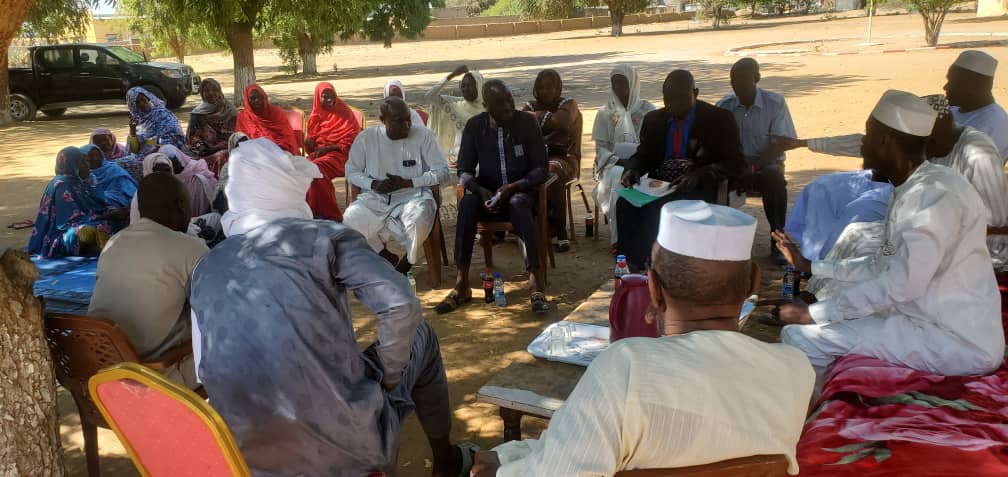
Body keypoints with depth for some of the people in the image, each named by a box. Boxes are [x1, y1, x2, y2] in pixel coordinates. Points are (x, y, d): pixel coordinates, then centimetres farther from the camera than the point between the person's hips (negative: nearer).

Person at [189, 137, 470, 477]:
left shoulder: (206, 269, 7)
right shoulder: (325, 236, -6)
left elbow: (205, 371, 11)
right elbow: (402, 306, -16)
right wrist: (389, 376, 0)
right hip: (345, 440, -4)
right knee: (419, 336, 23)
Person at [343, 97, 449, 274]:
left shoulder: (424, 135, -3)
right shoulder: (366, 137, 2)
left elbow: (442, 172, -4)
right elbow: (351, 171, 8)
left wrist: (407, 183, -14)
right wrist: (373, 184, -12)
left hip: (413, 195, -2)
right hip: (375, 198, 2)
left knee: (419, 217, -36)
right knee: (351, 218, -28)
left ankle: (406, 263, -3)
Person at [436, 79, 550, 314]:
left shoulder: (527, 122, -3)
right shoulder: (475, 126, 1)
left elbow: (541, 168, -4)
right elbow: (464, 170, 3)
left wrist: (513, 187, -20)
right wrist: (480, 190, -19)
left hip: (520, 190, -1)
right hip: (487, 192, 2)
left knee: (518, 204, -38)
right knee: (467, 204, -32)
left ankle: (536, 282, -38)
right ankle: (461, 284, -30)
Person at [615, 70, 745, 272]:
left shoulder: (719, 119, 2)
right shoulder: (654, 119, 14)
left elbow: (735, 164, -3)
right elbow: (643, 155, 21)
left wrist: (700, 174, -21)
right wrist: (632, 170, -5)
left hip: (696, 188, -4)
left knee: (659, 207, -35)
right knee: (626, 203, -28)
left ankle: (637, 265, -26)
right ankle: (627, 264, -25)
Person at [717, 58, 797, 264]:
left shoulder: (775, 103, -5)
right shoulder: (725, 105, 2)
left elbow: (779, 145, -10)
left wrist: (753, 168, -25)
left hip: (766, 163, -2)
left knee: (774, 177, -37)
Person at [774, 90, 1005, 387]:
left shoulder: (936, 193, -20)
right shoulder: (909, 190, 10)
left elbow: (903, 283, -27)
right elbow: (882, 266, 18)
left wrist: (813, 314, -21)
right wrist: (810, 267, 23)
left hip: (957, 341, -10)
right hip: (930, 322, 10)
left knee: (799, 337, -13)